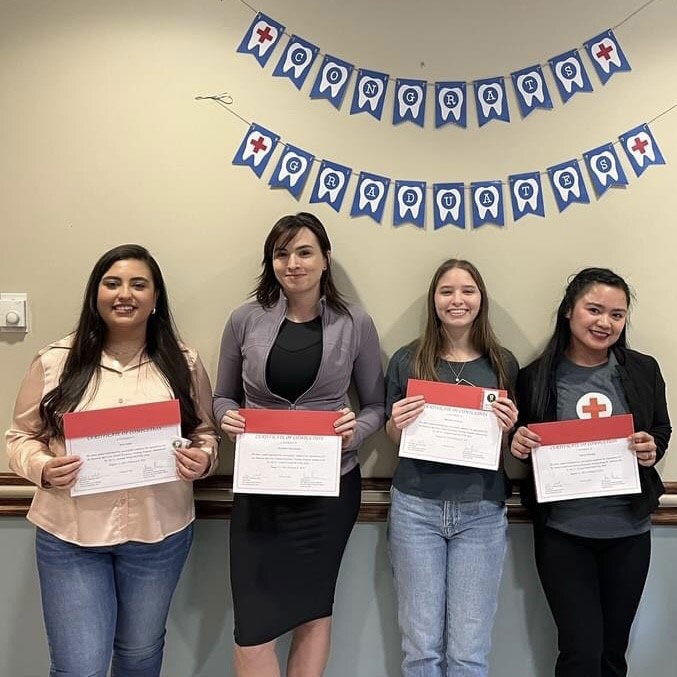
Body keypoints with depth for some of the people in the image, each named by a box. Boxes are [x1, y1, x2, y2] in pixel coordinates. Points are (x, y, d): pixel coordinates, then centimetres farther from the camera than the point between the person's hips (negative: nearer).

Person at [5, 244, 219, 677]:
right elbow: (21, 437, 4)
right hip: (70, 533, -1)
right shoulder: (56, 360, -4)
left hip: (159, 531, 2)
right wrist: (42, 469, -17)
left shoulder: (184, 362, 0)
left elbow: (206, 432, 9)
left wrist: (203, 459, -13)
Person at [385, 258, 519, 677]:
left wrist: (508, 428, -9)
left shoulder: (503, 364, 5)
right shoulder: (407, 360, 3)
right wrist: (397, 424, -10)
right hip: (416, 508, 0)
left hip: (481, 512, 0)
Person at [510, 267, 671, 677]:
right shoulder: (535, 378, -7)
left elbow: (662, 432, 12)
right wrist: (517, 445, -18)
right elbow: (521, 448, 4)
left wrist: (653, 450, -9)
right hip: (562, 533, -3)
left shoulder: (644, 370, 0)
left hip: (629, 531, 3)